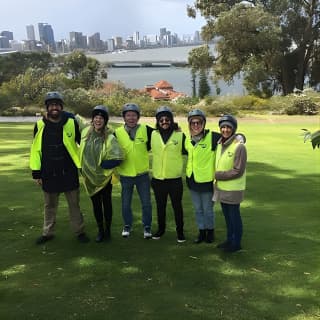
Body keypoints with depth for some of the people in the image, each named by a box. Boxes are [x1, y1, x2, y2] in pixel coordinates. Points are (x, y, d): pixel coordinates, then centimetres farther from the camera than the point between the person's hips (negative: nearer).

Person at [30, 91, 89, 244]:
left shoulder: (72, 123, -4)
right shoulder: (40, 125, -2)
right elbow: (35, 150, 3)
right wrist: (36, 173, 1)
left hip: (69, 172, -1)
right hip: (49, 173, 1)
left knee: (74, 204, 10)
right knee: (49, 205, 16)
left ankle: (79, 231, 25)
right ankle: (48, 233, 32)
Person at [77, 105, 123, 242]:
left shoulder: (110, 138, -16)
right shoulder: (85, 131, -2)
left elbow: (117, 158, -23)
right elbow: (77, 119, 20)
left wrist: (101, 165, -18)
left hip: (104, 177, -4)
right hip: (90, 176, 4)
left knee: (106, 203, 12)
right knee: (95, 204, 14)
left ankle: (107, 230, 28)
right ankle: (100, 230, 29)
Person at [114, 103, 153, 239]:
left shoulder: (146, 130, -7)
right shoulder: (117, 133, -6)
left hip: (142, 174, 0)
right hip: (125, 175, 1)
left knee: (146, 203, 9)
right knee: (126, 204, 14)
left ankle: (147, 226, 28)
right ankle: (127, 225, 35)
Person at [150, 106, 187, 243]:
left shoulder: (180, 135, -5)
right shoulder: (153, 135, 1)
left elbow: (187, 151, 1)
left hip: (175, 179, -2)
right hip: (158, 179, 2)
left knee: (177, 206, 10)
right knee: (160, 206, 17)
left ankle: (180, 231, 27)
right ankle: (161, 229, 34)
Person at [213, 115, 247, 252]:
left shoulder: (239, 146, -17)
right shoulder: (219, 144, 6)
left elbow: (238, 171, -19)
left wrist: (218, 175, -15)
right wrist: (217, 177, 3)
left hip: (233, 189, -7)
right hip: (221, 188, 7)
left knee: (234, 215, 6)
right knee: (227, 215, 18)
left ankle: (236, 243, 22)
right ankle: (229, 239, 34)